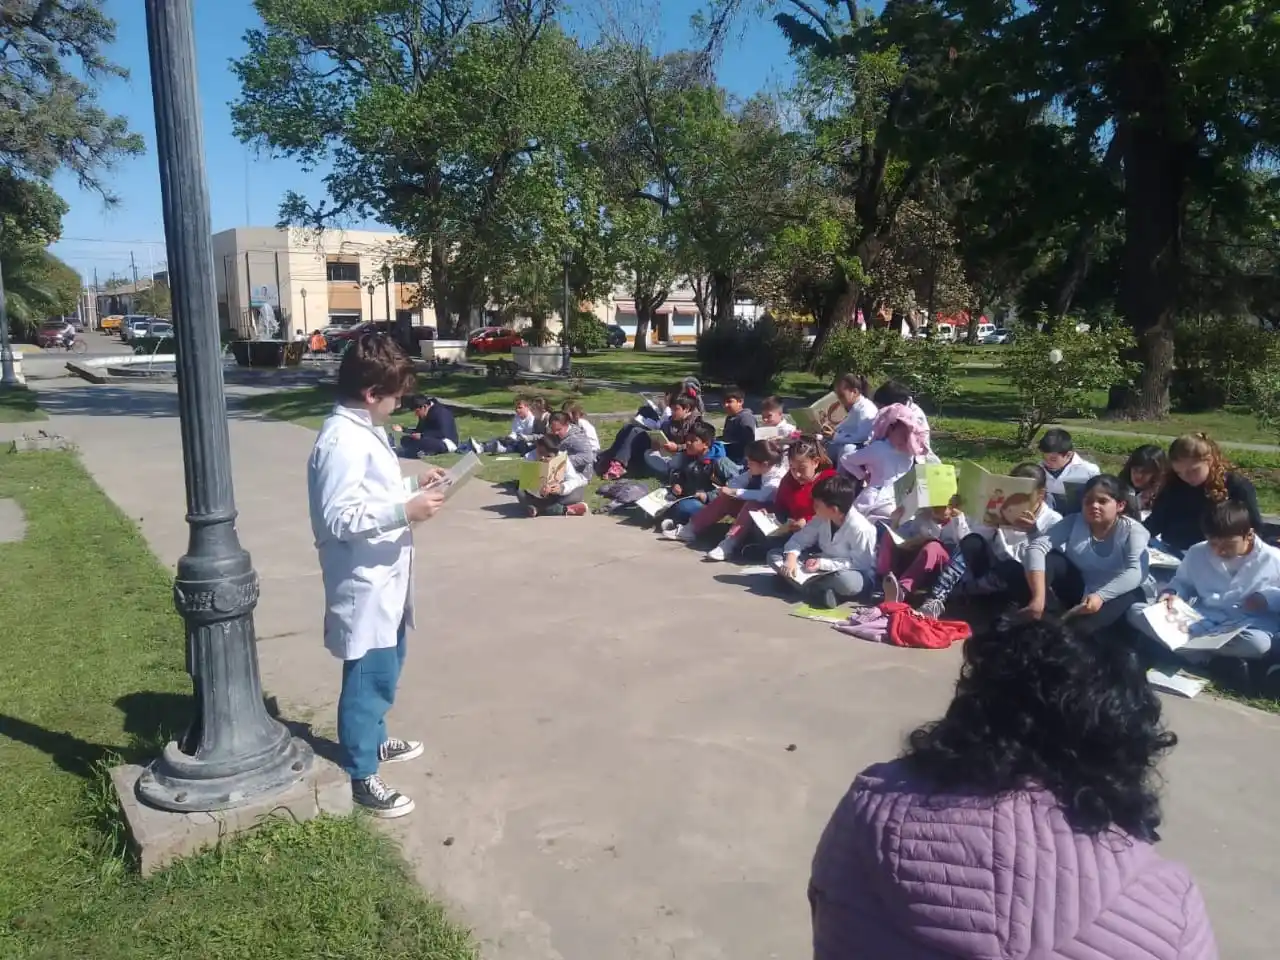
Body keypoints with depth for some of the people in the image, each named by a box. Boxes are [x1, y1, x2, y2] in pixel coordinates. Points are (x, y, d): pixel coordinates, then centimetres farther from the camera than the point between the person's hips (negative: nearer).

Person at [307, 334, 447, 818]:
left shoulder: (366, 431, 10)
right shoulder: (343, 442, -22)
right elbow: (339, 517, -27)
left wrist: (412, 483, 8)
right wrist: (404, 511, -28)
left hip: (385, 580, 10)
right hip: (363, 584, -10)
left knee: (384, 670, 24)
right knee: (368, 677, 1)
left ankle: (374, 741, 43)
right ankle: (360, 776, 15)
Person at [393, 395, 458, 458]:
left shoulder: (440, 412, -19)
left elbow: (443, 434, -28)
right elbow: (419, 431, 10)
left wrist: (422, 436, -30)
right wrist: (403, 429, -4)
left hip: (447, 443, -10)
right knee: (405, 440, 0)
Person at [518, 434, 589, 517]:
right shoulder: (529, 457, -23)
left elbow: (573, 479, -27)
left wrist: (562, 488, -48)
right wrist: (539, 491, -52)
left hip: (558, 495, 0)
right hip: (537, 496, 0)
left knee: (580, 491, -26)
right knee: (520, 491, -31)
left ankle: (538, 509, -30)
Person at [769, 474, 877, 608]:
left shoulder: (860, 528, -26)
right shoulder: (822, 518, -6)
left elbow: (860, 564, -22)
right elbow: (800, 538, 1)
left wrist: (823, 564, -26)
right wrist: (791, 558, -21)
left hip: (854, 572, -7)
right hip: (824, 569, 7)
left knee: (848, 582, -45)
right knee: (774, 556, -7)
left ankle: (808, 583, -19)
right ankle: (820, 590, -21)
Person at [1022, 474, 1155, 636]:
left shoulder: (1133, 531, -14)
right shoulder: (1073, 522, -9)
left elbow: (1135, 572, -32)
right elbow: (1037, 546, -24)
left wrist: (1101, 595, -50)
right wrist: (1039, 596, -40)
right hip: (1080, 590, 3)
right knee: (1048, 558, -21)